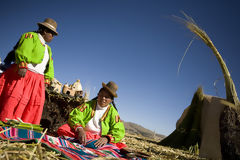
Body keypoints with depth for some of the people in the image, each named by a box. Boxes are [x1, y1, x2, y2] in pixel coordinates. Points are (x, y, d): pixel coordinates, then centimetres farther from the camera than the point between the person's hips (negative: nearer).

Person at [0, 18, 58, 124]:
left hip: (37, 80, 8)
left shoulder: (47, 48, 27)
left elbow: (49, 66, 26)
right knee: (14, 99, -12)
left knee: (35, 104, 2)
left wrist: (47, 79, 14)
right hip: (22, 75, -7)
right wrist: (22, 66, -28)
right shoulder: (31, 36, 3)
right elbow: (22, 51, -15)